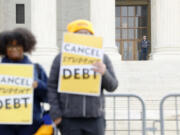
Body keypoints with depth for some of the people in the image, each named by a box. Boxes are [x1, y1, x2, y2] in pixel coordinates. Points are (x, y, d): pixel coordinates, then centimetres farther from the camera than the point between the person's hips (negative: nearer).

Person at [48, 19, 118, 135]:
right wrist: (55, 113, -4)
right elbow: (52, 87, 4)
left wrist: (104, 73, -15)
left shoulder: (102, 58, 8)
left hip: (95, 118, 1)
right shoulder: (61, 58, 4)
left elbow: (112, 86, 6)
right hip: (69, 119, -1)